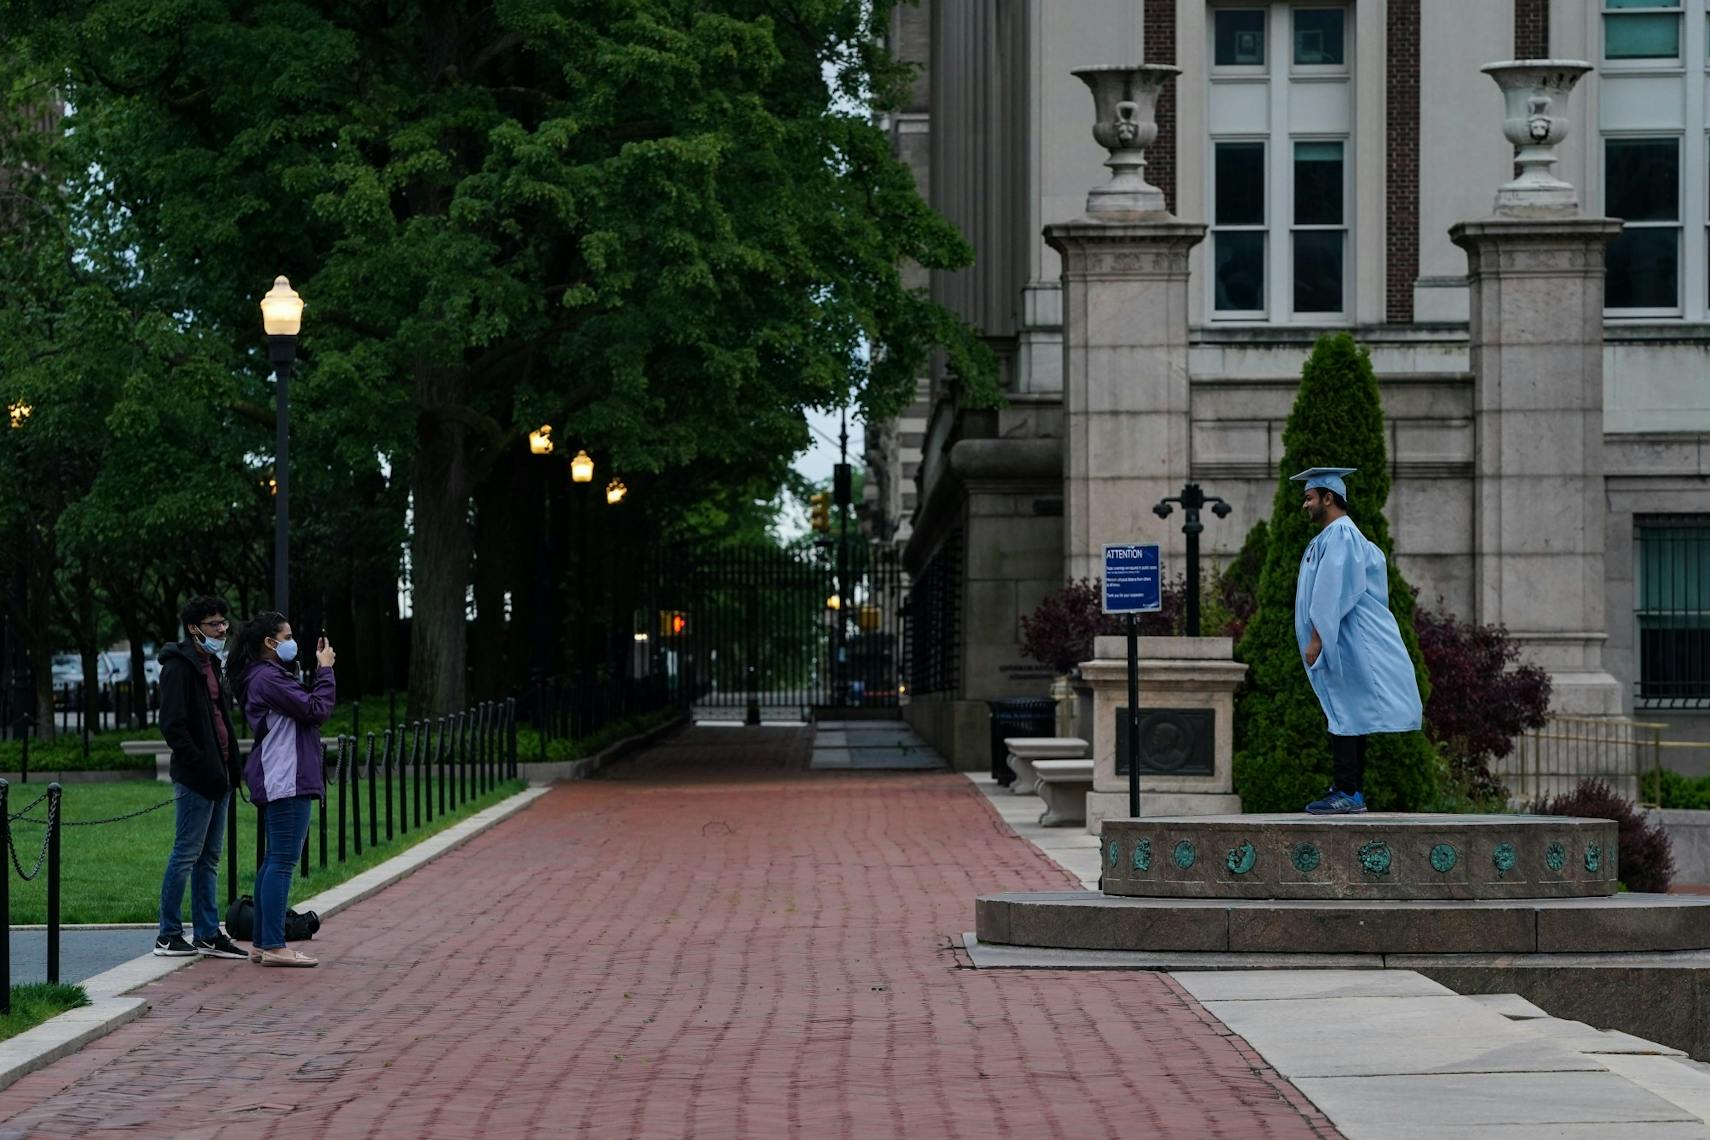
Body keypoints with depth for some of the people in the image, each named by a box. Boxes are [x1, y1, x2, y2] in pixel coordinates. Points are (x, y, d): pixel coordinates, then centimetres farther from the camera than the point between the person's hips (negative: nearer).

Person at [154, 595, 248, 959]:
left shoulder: (211, 664, 18)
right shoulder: (179, 666, -11)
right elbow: (172, 725, -18)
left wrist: (229, 766, 14)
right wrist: (200, 765, -21)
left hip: (217, 776, 9)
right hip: (195, 779, -9)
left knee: (209, 858, 11)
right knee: (187, 854, -5)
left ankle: (208, 934, 16)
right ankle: (168, 936, 1)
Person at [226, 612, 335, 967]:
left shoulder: (269, 676, 18)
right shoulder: (268, 678, -15)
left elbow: (306, 707, 18)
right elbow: (317, 710, -19)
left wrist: (320, 669, 11)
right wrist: (325, 669, -8)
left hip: (276, 781, 11)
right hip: (285, 780, -11)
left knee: (273, 862, 13)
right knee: (282, 862, -11)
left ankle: (262, 944, 16)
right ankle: (274, 947, -12)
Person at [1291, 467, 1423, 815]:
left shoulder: (1339, 535, -13)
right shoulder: (1335, 535, 18)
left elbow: (1332, 592, -20)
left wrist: (1316, 638, -21)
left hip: (1346, 641, -10)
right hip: (1344, 641, 10)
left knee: (1345, 716, -10)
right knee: (1345, 717, 10)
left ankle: (1347, 793, -11)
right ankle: (1350, 792, 12)